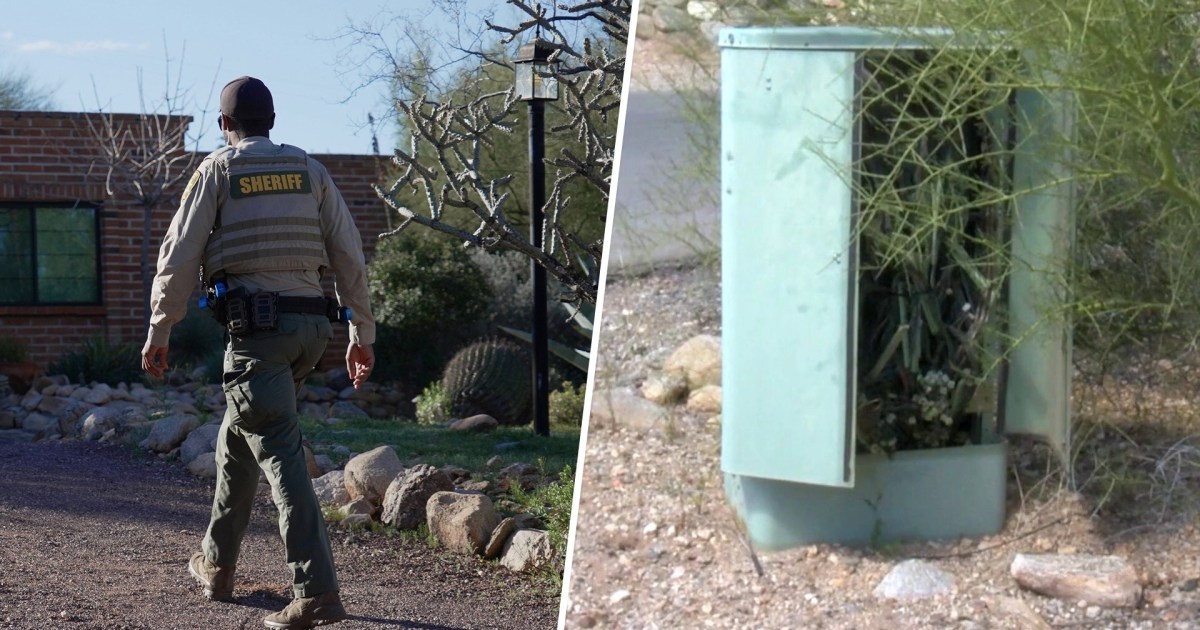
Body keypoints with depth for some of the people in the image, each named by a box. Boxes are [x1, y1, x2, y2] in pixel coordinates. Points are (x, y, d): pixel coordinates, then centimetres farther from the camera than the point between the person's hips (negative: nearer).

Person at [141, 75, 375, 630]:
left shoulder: (217, 170, 2)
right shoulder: (309, 170, 12)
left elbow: (179, 255, -3)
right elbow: (349, 255, 9)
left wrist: (158, 331, 4)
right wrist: (362, 334, 13)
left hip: (255, 324, -5)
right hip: (310, 322, 6)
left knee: (280, 453, -10)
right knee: (239, 434, 22)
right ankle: (217, 563, 31)